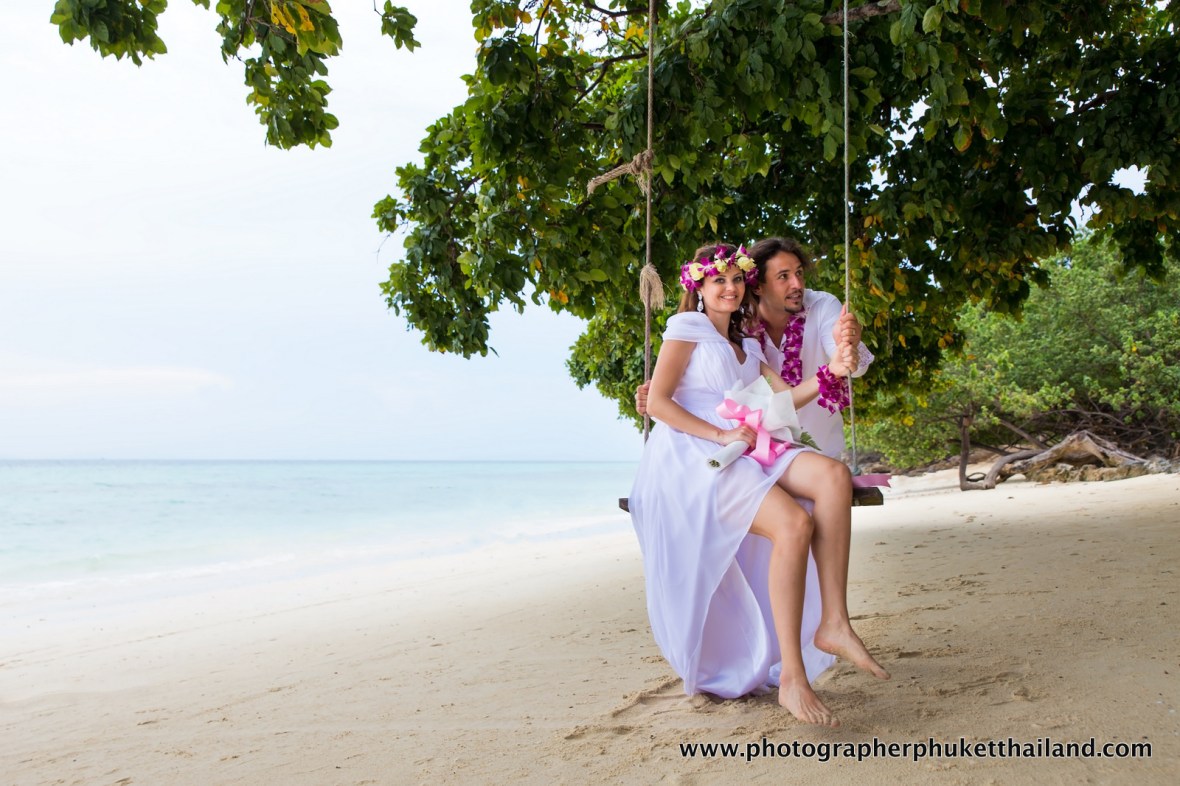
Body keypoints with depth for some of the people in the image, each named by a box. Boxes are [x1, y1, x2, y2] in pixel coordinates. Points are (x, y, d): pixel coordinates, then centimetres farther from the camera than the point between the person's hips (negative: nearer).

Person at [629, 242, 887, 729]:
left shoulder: (746, 347, 27)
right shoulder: (688, 327, 5)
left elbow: (786, 396, 13)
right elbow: (657, 402, -6)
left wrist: (830, 372, -5)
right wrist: (720, 435, -14)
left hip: (743, 450, 7)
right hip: (693, 456, -7)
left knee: (833, 476, -21)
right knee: (794, 523, -29)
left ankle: (832, 624, -23)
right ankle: (791, 676, -27)